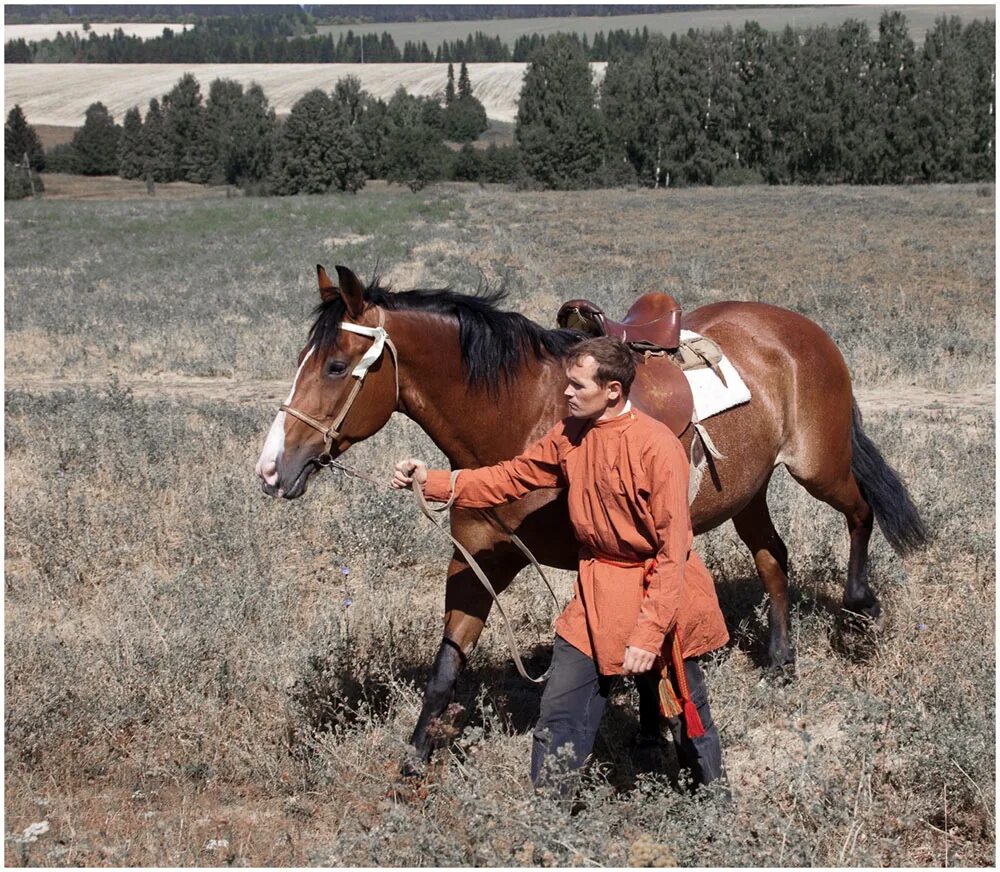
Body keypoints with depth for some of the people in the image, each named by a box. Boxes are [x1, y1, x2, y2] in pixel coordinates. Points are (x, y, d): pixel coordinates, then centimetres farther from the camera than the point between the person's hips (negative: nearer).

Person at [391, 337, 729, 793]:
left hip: (657, 591, -6)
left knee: (687, 712, 11)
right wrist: (432, 482, -5)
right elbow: (512, 477, 7)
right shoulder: (570, 434, -1)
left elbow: (674, 550, -23)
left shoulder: (657, 446, -22)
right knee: (559, 713, 5)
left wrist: (649, 632, -26)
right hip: (596, 593, 6)